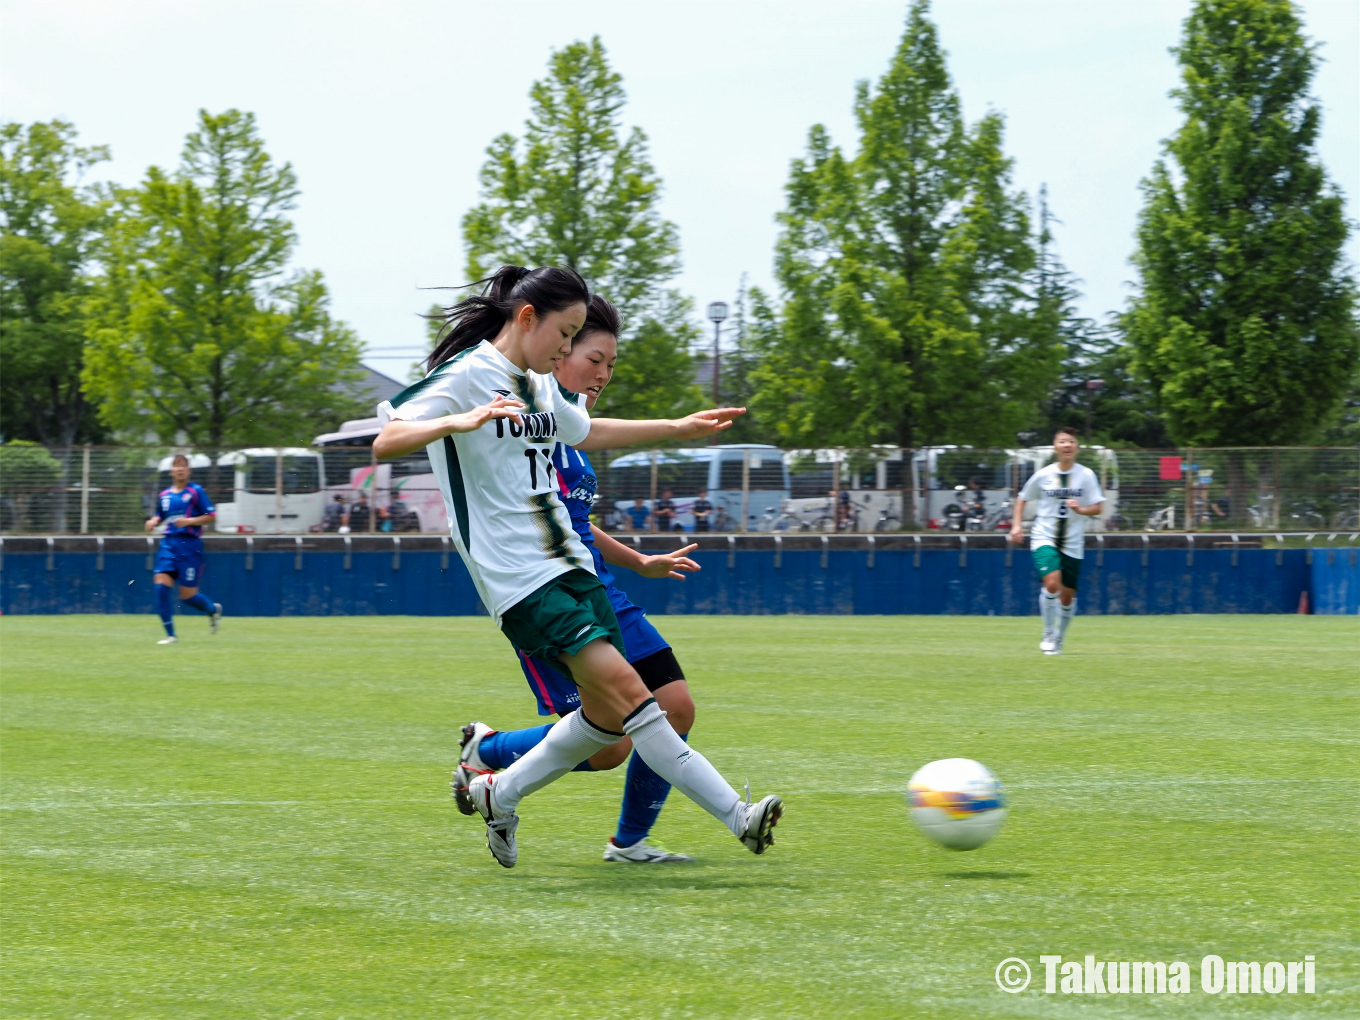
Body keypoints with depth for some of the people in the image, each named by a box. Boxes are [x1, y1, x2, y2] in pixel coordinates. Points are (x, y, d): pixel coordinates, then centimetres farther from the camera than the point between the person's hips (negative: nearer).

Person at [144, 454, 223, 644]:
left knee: (188, 595, -3)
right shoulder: (164, 495, 12)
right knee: (161, 584, -14)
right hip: (168, 543, 4)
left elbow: (211, 515, -4)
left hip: (190, 545, -4)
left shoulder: (196, 491, -2)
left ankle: (213, 609, 31)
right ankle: (170, 634, -6)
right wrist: (153, 521, 5)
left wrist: (189, 521, -16)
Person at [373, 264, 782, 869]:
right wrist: (459, 422, -37)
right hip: (518, 580, -9)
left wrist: (679, 428, 38)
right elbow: (386, 442, -20)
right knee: (623, 688, -17)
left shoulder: (539, 384, 17)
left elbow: (585, 433, 37)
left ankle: (500, 795, 25)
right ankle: (734, 815, -21)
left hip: (568, 567, 9)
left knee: (609, 717, 5)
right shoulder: (466, 376, -9)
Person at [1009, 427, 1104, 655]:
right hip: (1044, 539, -2)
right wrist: (1016, 525, 1)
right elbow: (1023, 499, 12)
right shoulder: (1042, 475, -2)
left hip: (1073, 543, 2)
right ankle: (1048, 634, -8)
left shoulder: (1086, 475, -2)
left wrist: (1081, 510, -21)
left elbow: (1097, 507, -1)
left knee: (1067, 595, 6)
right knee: (1052, 582, -24)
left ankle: (1058, 640, 28)